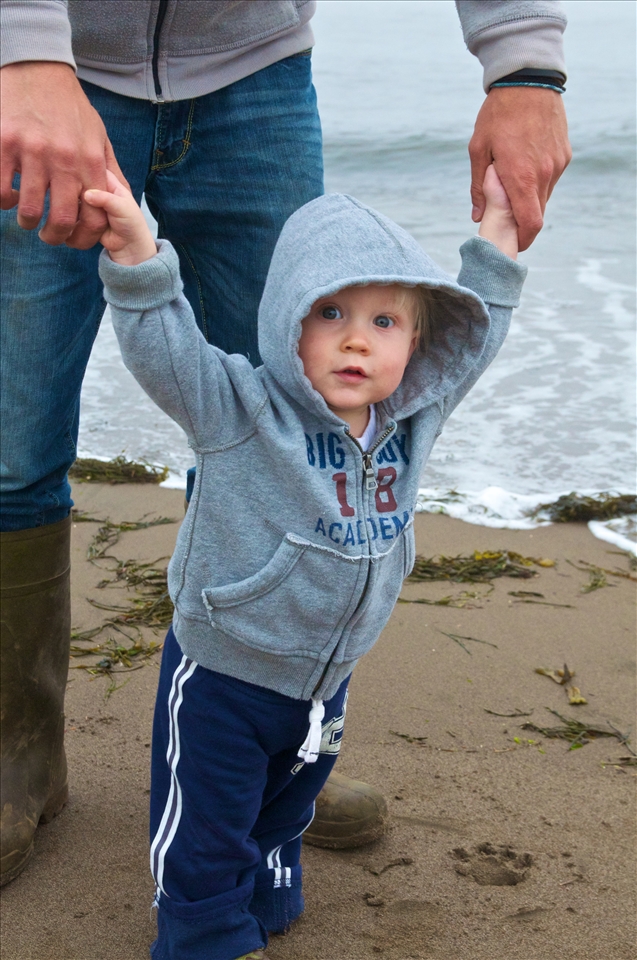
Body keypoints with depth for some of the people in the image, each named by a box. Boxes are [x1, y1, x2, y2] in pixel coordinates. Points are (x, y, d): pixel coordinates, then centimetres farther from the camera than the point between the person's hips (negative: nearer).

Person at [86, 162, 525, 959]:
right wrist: (136, 257, -49)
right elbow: (166, 353, -35)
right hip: (221, 680, -6)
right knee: (204, 830, 8)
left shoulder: (413, 417, -6)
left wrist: (498, 239, 7)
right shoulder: (240, 412, -23)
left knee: (283, 814, 27)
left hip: (325, 681, 6)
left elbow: (470, 338, 7)